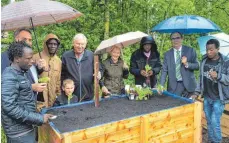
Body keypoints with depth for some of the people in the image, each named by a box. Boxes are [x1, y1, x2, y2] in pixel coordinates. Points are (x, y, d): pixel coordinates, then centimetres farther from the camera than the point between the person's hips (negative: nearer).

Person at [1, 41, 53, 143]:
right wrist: (39, 118, -25)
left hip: (26, 127, 9)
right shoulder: (9, 77, -20)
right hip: (19, 132, -9)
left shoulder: (19, 74, 9)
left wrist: (34, 104, 7)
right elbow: (10, 107, -27)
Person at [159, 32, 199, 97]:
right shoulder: (167, 54, 5)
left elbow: (197, 66, 1)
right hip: (174, 87, 1)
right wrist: (161, 85, -10)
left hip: (188, 85, 0)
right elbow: (164, 70, 1)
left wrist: (187, 64, -18)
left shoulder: (190, 50, 1)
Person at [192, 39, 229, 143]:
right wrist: (197, 92, 7)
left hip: (218, 98, -4)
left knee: (215, 122, -4)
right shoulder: (204, 61, 3)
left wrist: (218, 76, -26)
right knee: (209, 122, 15)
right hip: (206, 97, 5)